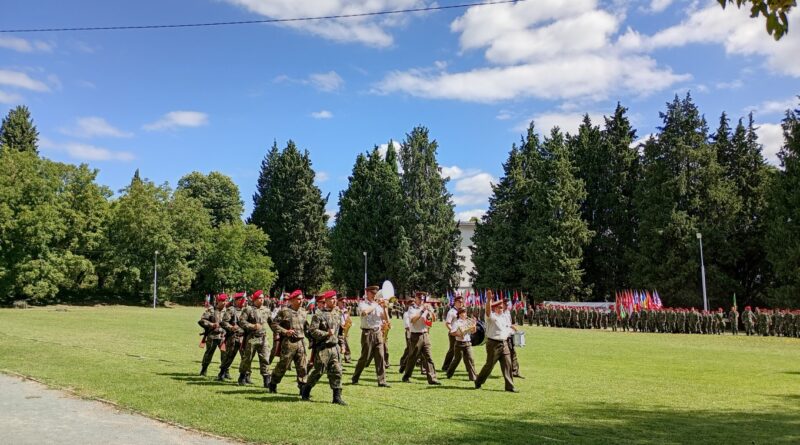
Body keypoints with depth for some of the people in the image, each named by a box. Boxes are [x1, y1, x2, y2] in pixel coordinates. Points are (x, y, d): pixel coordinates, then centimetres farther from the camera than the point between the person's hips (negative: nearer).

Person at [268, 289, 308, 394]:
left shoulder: (303, 312, 12)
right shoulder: (284, 311, -6)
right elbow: (274, 324, -7)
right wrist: (285, 331, -18)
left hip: (301, 342, 5)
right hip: (288, 342, -5)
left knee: (302, 366, 4)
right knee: (283, 365, 3)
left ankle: (302, 387, 11)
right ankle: (273, 384, 21)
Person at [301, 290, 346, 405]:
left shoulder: (337, 314, 12)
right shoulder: (319, 315, -10)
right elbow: (312, 331, -16)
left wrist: (341, 344, 15)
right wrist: (326, 333, -21)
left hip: (335, 348, 6)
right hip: (322, 348, -6)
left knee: (336, 372, 2)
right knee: (319, 371, 2)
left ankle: (337, 397, 8)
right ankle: (305, 391, 23)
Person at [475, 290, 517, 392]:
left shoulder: (504, 318, 15)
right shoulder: (491, 316, -8)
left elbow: (508, 327, 31)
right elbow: (487, 310, -30)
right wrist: (489, 299, -45)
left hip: (504, 344, 7)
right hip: (493, 344, -7)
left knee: (507, 365, 1)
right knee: (489, 365, 0)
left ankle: (509, 386, 6)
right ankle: (478, 383, 16)